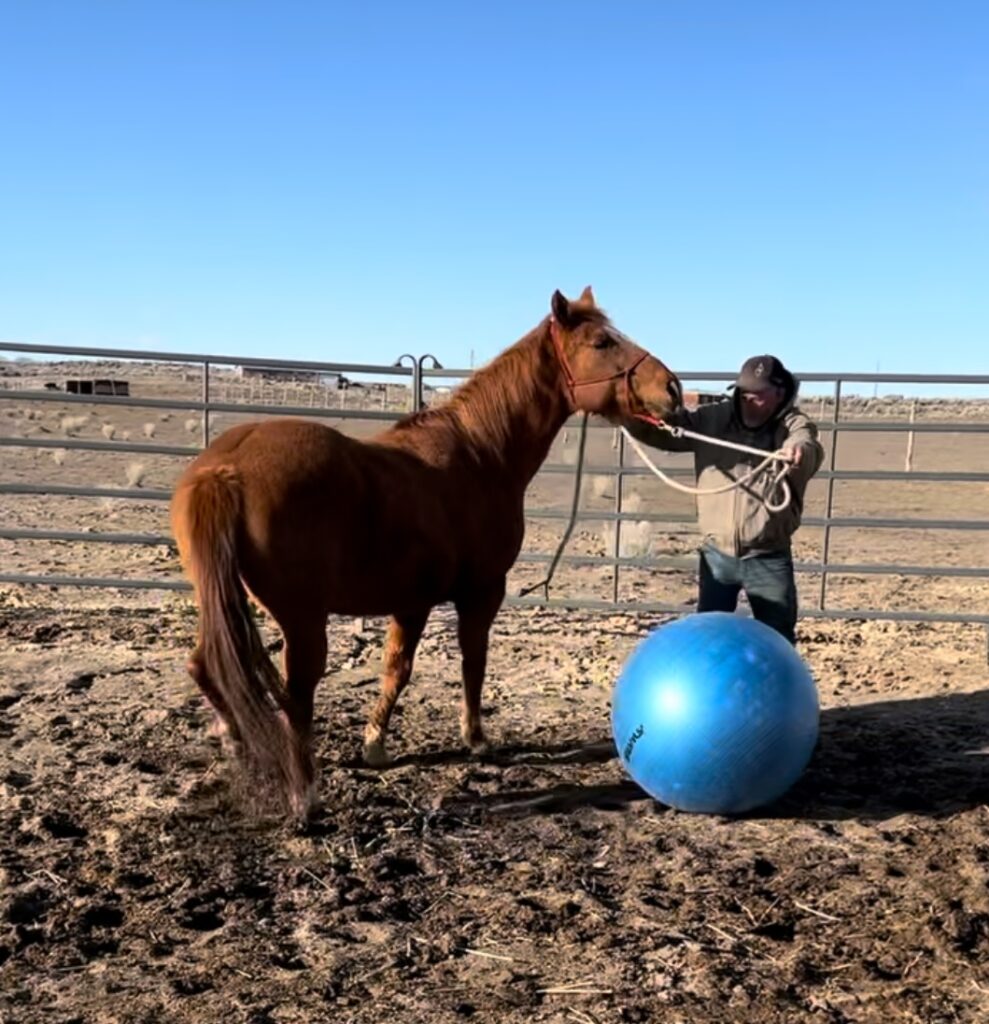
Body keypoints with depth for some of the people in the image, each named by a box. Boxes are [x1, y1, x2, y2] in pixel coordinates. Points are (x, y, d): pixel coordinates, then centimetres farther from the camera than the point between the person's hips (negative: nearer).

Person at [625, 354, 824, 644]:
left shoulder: (793, 425, -10)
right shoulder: (712, 419, -2)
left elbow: (808, 447, -32)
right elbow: (661, 428, -5)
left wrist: (799, 450, -58)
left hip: (768, 558, -3)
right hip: (716, 554, 3)